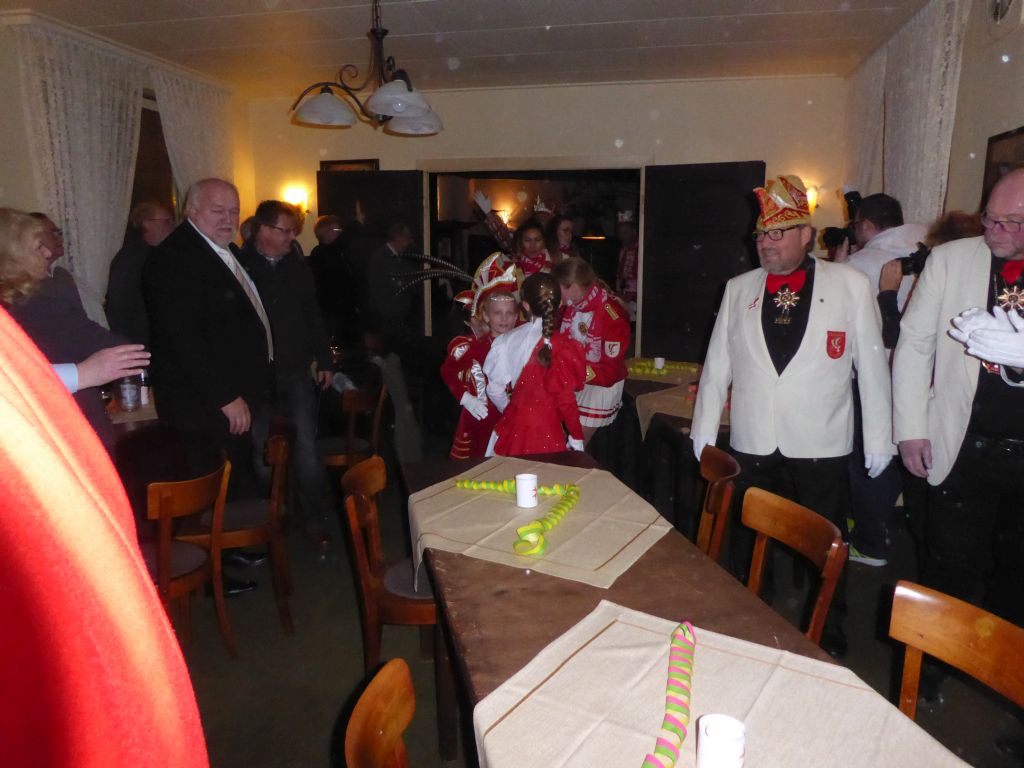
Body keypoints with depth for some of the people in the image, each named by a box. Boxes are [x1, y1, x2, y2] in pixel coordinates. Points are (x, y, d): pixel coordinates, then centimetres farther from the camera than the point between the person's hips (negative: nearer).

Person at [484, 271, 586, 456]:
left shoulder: (506, 341, -5)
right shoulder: (562, 346, -15)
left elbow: (495, 389, 1)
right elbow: (565, 398, -12)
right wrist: (576, 437, 2)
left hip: (514, 425, 4)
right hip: (548, 432, -3)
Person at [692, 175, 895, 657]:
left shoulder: (851, 285, -1)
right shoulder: (739, 289, 6)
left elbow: (871, 365, 1)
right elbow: (716, 366, 8)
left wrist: (879, 439, 1)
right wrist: (703, 432, 8)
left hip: (821, 449, -2)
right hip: (752, 447, 2)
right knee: (748, 551, 13)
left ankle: (828, 644, 32)